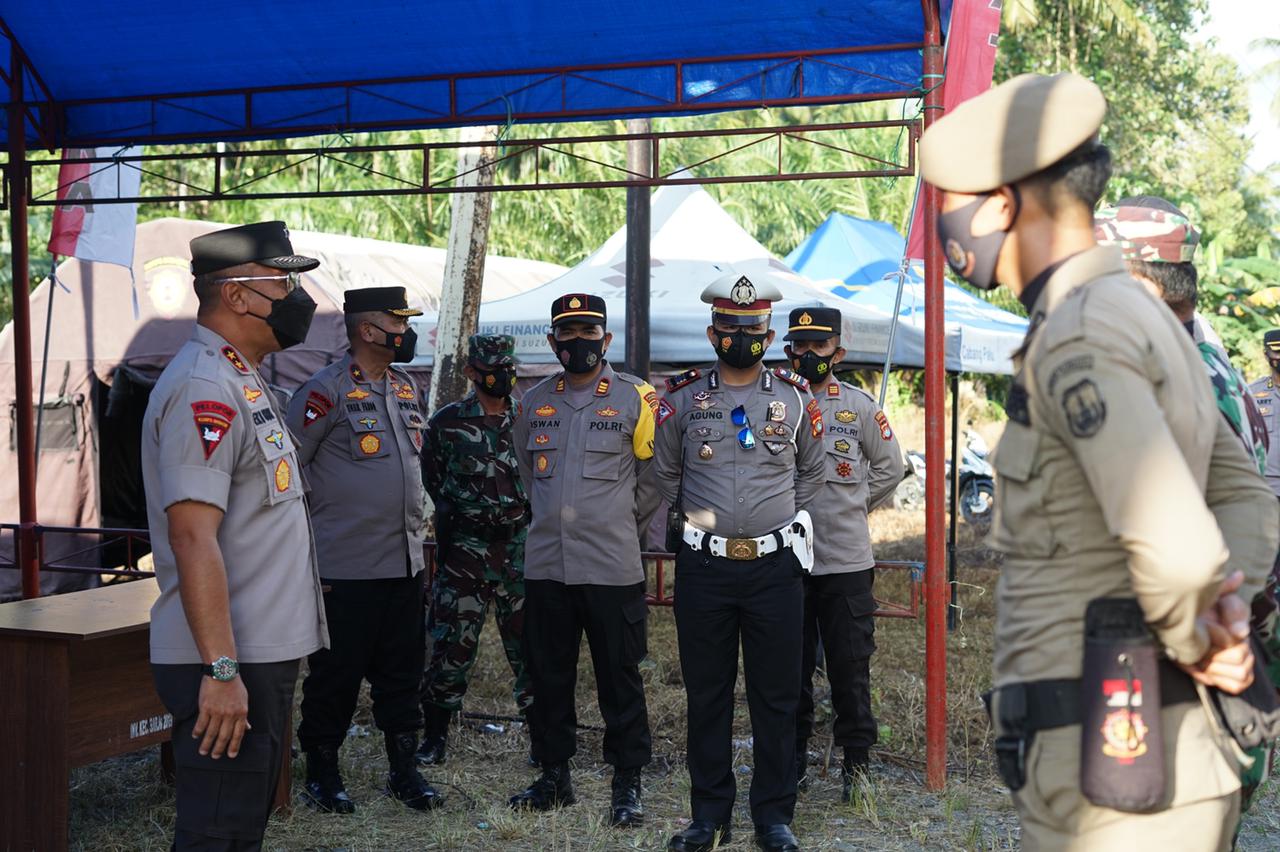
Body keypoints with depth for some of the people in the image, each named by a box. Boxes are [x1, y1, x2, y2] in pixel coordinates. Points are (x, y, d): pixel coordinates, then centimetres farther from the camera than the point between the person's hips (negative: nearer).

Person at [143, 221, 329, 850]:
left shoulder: (242, 383, 16)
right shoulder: (204, 387, -17)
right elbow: (192, 536, -24)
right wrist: (221, 670, -27)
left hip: (265, 656, 10)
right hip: (228, 664, -10)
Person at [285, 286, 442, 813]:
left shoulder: (406, 389, 12)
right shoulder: (326, 391, -12)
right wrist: (307, 543, -8)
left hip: (406, 564, 7)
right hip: (345, 568, -7)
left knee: (402, 671, 13)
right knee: (336, 673, 4)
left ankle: (404, 769, 24)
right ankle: (321, 774, 19)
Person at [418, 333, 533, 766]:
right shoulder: (447, 422, 2)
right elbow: (432, 484, 9)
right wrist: (455, 521, 9)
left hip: (521, 547, 2)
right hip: (464, 548, -1)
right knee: (452, 644, 0)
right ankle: (435, 735, 16)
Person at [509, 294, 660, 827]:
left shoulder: (636, 399, -2)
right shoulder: (534, 402, 10)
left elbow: (654, 478, 4)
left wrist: (621, 526, 7)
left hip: (612, 568, -4)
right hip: (545, 564, 4)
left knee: (619, 679, 2)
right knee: (548, 676, 11)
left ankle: (628, 785, 12)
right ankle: (554, 777, 25)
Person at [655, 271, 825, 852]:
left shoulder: (796, 399, 4)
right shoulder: (682, 398, 3)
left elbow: (813, 472, 17)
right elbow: (665, 472, 16)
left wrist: (779, 516, 9)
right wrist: (698, 517, 10)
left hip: (775, 567, 0)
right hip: (702, 568, 0)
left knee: (776, 696, 5)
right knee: (706, 694, 8)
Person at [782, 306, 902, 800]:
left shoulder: (860, 406, 3)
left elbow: (889, 468, 13)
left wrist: (852, 507, 9)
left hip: (846, 560, -1)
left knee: (851, 667, 2)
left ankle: (857, 763, 13)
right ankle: (792, 759, 22)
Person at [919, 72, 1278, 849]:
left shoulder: (1079, 340, -18)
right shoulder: (1145, 319, 13)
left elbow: (1175, 547, -30)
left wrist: (1189, 639, -9)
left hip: (1113, 768, -9)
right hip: (1159, 753, 9)